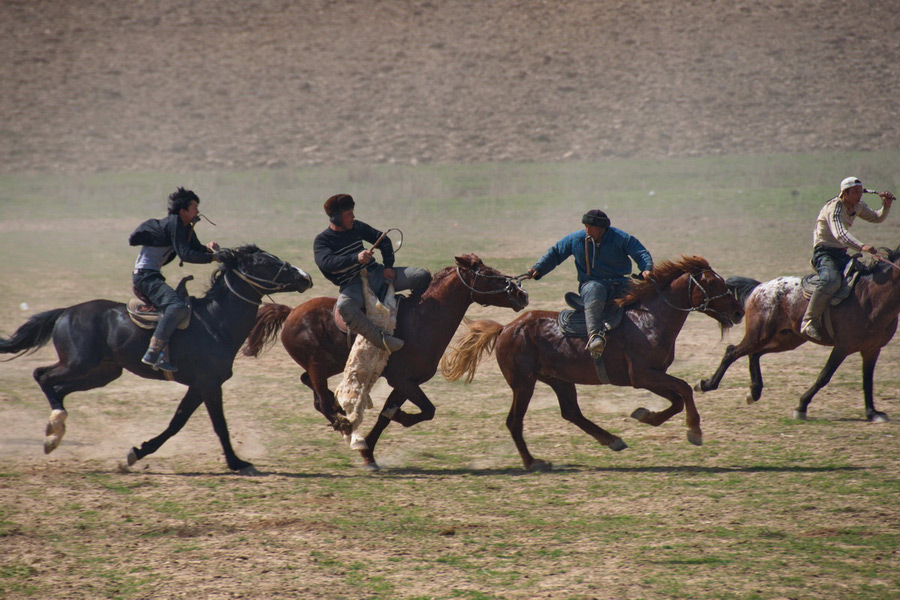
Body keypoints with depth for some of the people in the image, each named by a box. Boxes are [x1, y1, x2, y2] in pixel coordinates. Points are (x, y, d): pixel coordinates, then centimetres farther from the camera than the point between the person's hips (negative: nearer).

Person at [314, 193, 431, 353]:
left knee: (422, 276, -6)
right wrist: (356, 258, -38)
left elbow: (383, 241, 18)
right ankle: (382, 338, -47)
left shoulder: (357, 227, 10)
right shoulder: (322, 240, -6)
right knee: (344, 305, -43)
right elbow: (325, 262, -26)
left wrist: (388, 266, 5)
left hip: (376, 274, 5)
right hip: (353, 285, -5)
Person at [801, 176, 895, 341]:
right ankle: (809, 321, -32)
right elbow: (839, 234, -37)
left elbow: (877, 218, 25)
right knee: (831, 281, -35)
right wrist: (861, 247, -51)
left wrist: (886, 206, 3)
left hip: (841, 254, 9)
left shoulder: (857, 206, 8)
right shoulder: (834, 208, -19)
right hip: (824, 252, -9)